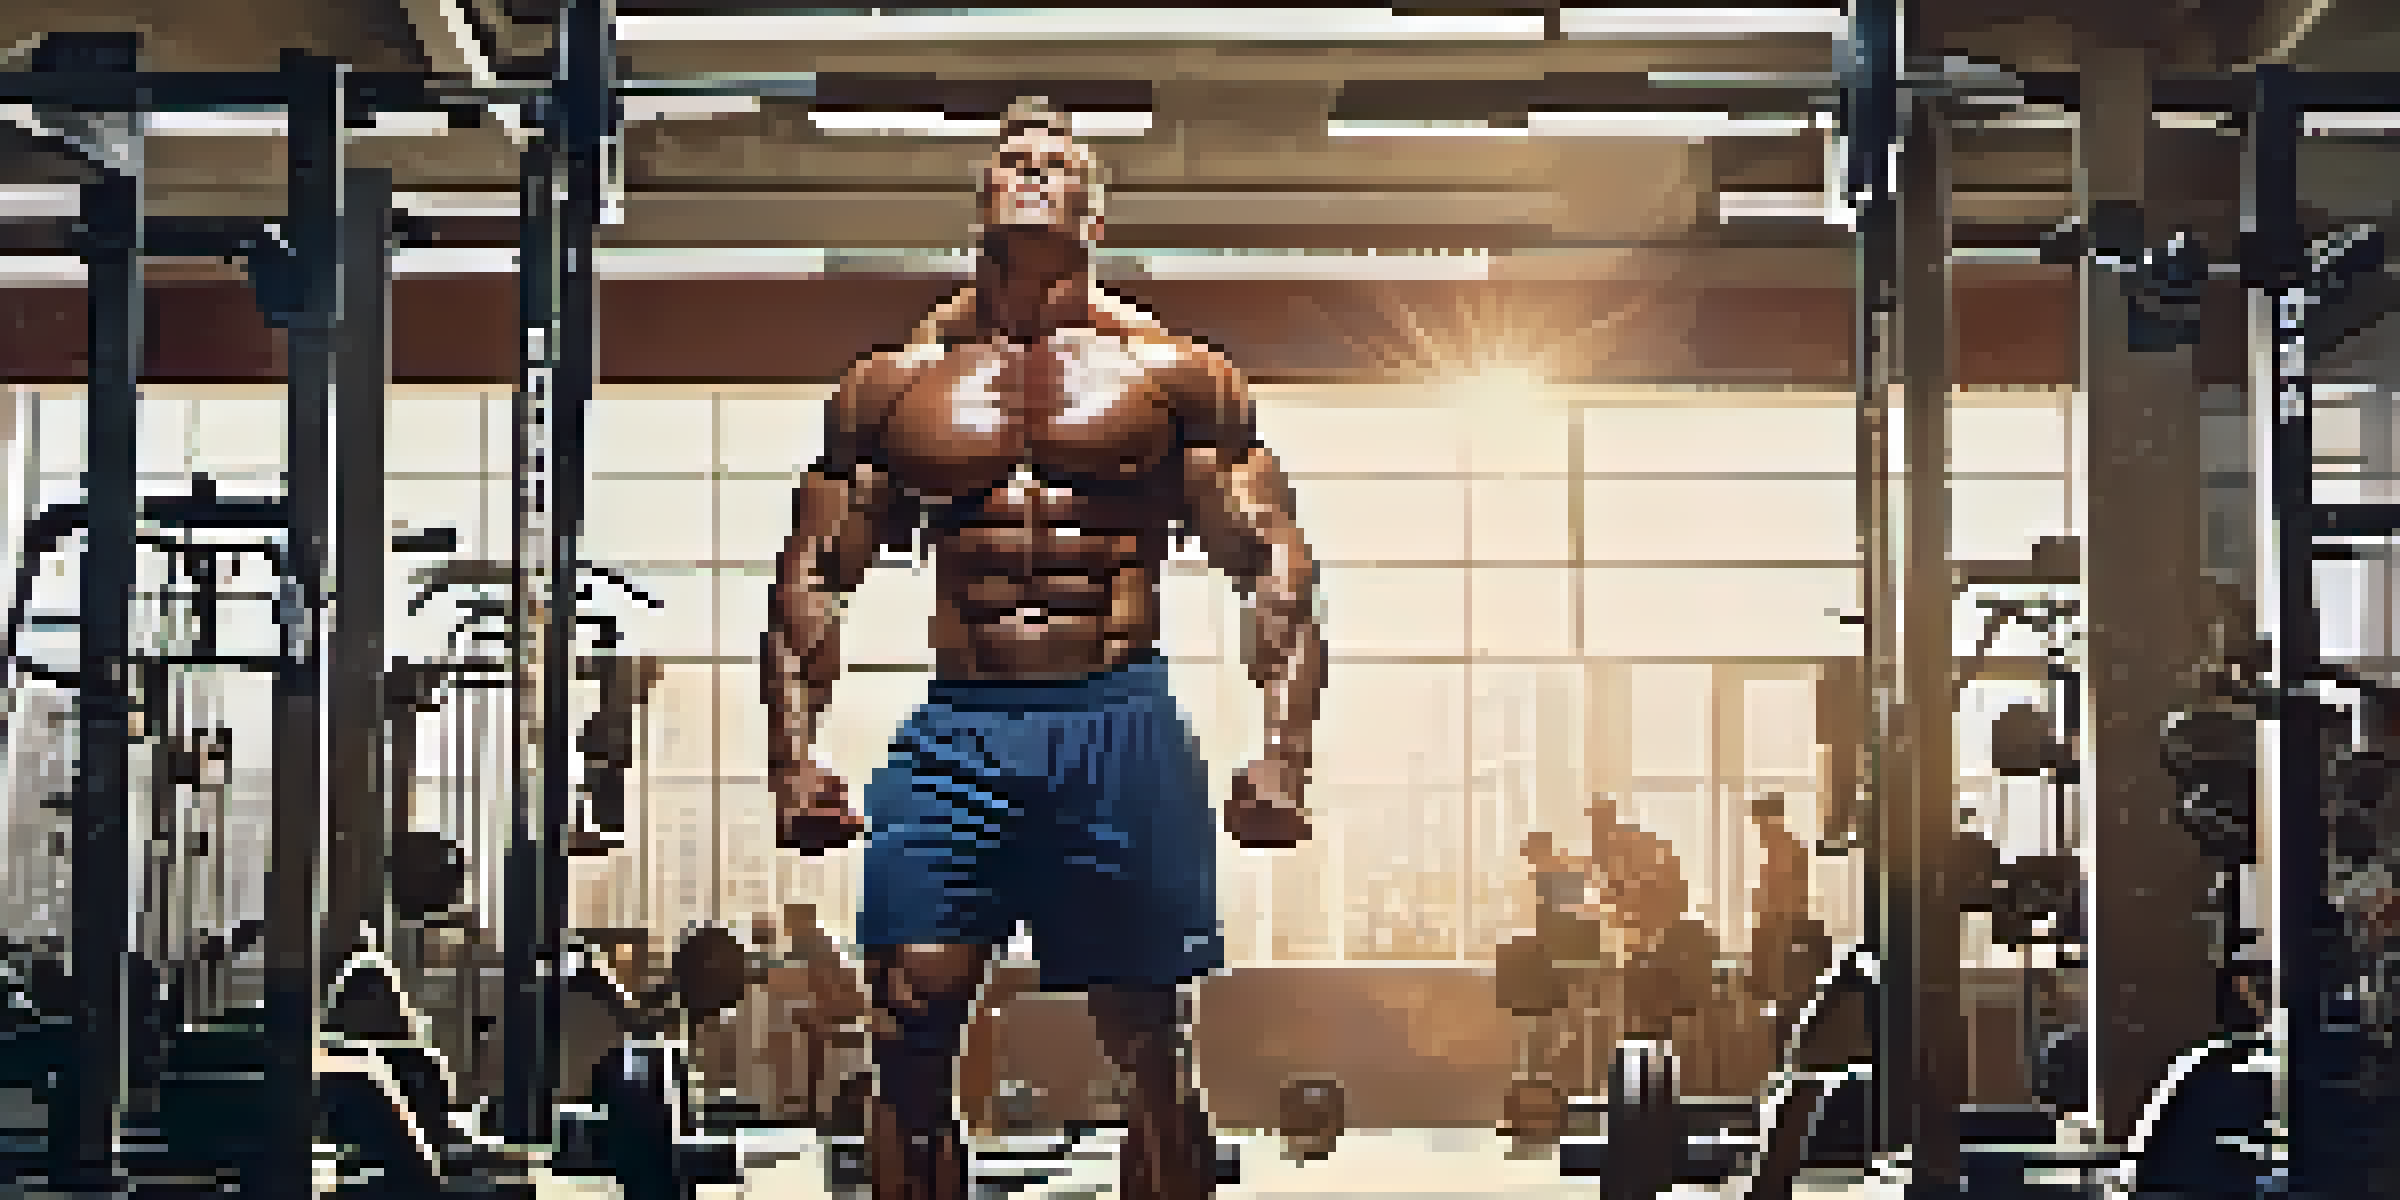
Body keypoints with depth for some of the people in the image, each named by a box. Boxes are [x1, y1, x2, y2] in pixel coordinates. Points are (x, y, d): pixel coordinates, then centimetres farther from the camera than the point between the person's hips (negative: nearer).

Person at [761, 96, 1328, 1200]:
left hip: (1122, 730, -1)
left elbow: (1276, 567, 5)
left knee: (1149, 1046, 3)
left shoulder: (1175, 374, 9)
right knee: (910, 1028, -9)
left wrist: (1281, 751, -7)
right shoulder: (894, 383, 13)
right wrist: (795, 756, -1)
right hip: (955, 732, 1)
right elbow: (812, 578, 12)